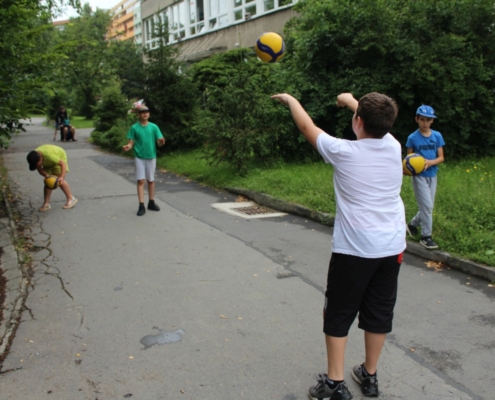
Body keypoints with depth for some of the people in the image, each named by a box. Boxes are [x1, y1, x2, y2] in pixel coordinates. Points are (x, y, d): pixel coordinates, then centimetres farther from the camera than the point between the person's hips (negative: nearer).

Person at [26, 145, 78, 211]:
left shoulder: (49, 155, -44)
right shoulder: (34, 158, -27)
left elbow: (63, 164, -34)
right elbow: (40, 169, -13)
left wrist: (62, 177, -44)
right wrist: (46, 175, -34)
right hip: (48, 164, 6)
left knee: (60, 181, -15)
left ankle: (71, 198, 1)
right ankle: (46, 204, 3)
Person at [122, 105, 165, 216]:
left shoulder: (154, 127, 0)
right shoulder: (134, 127, -2)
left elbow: (159, 142, -2)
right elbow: (131, 142, -2)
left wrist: (161, 142, -25)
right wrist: (127, 147, -24)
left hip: (151, 157, 2)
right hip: (139, 157, -2)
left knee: (151, 180, 12)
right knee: (140, 181, -4)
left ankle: (151, 203, 24)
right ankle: (141, 206, -2)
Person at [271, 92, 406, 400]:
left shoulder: (344, 152, -13)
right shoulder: (393, 146, -2)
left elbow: (307, 126, 2)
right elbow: (378, 121, 22)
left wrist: (291, 100, 20)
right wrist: (352, 101, 36)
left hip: (353, 249, -5)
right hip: (392, 247, 5)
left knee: (339, 315, 9)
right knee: (379, 314, 15)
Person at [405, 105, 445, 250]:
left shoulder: (437, 136, 0)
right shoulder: (413, 137, -6)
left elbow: (441, 158, 0)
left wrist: (430, 162, -19)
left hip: (432, 175, 4)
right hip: (419, 176, -4)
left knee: (427, 207, 12)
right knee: (427, 206, -7)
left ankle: (413, 224, 35)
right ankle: (426, 236, 4)